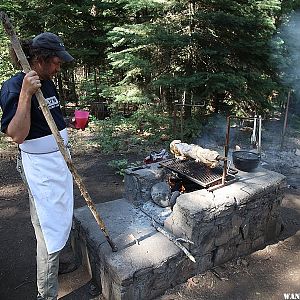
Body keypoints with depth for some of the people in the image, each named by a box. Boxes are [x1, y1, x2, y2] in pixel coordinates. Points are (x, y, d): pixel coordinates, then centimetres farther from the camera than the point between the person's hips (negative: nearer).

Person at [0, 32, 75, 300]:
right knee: (50, 228, -1)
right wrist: (26, 93, -35)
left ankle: (58, 262, 46)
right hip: (39, 164, -9)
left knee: (60, 217, 23)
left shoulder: (47, 82, 8)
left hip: (58, 157, 9)